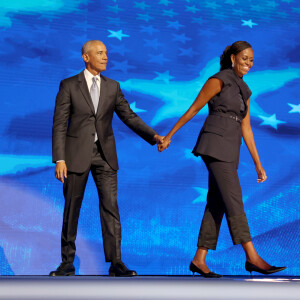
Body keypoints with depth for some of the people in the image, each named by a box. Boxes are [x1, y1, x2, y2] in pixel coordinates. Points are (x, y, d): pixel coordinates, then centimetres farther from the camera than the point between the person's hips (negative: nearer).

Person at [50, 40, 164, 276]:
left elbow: (130, 117, 7)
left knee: (110, 206, -5)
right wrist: (59, 159, -13)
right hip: (77, 154, -2)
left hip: (105, 154, 2)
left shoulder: (112, 87, 8)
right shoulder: (69, 85, -2)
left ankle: (116, 263, -1)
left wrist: (153, 136, -6)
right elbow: (59, 124, -5)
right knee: (72, 209, 5)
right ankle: (68, 263, 17)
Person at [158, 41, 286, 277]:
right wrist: (169, 136, 1)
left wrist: (258, 164, 14)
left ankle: (199, 260, 7)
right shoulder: (218, 80, -2)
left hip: (229, 151, 8)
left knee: (216, 205, 3)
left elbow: (246, 129, 18)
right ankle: (252, 258, -15)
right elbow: (193, 109, -1)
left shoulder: (244, 90, 20)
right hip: (215, 144, -8)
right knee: (234, 200, -14)